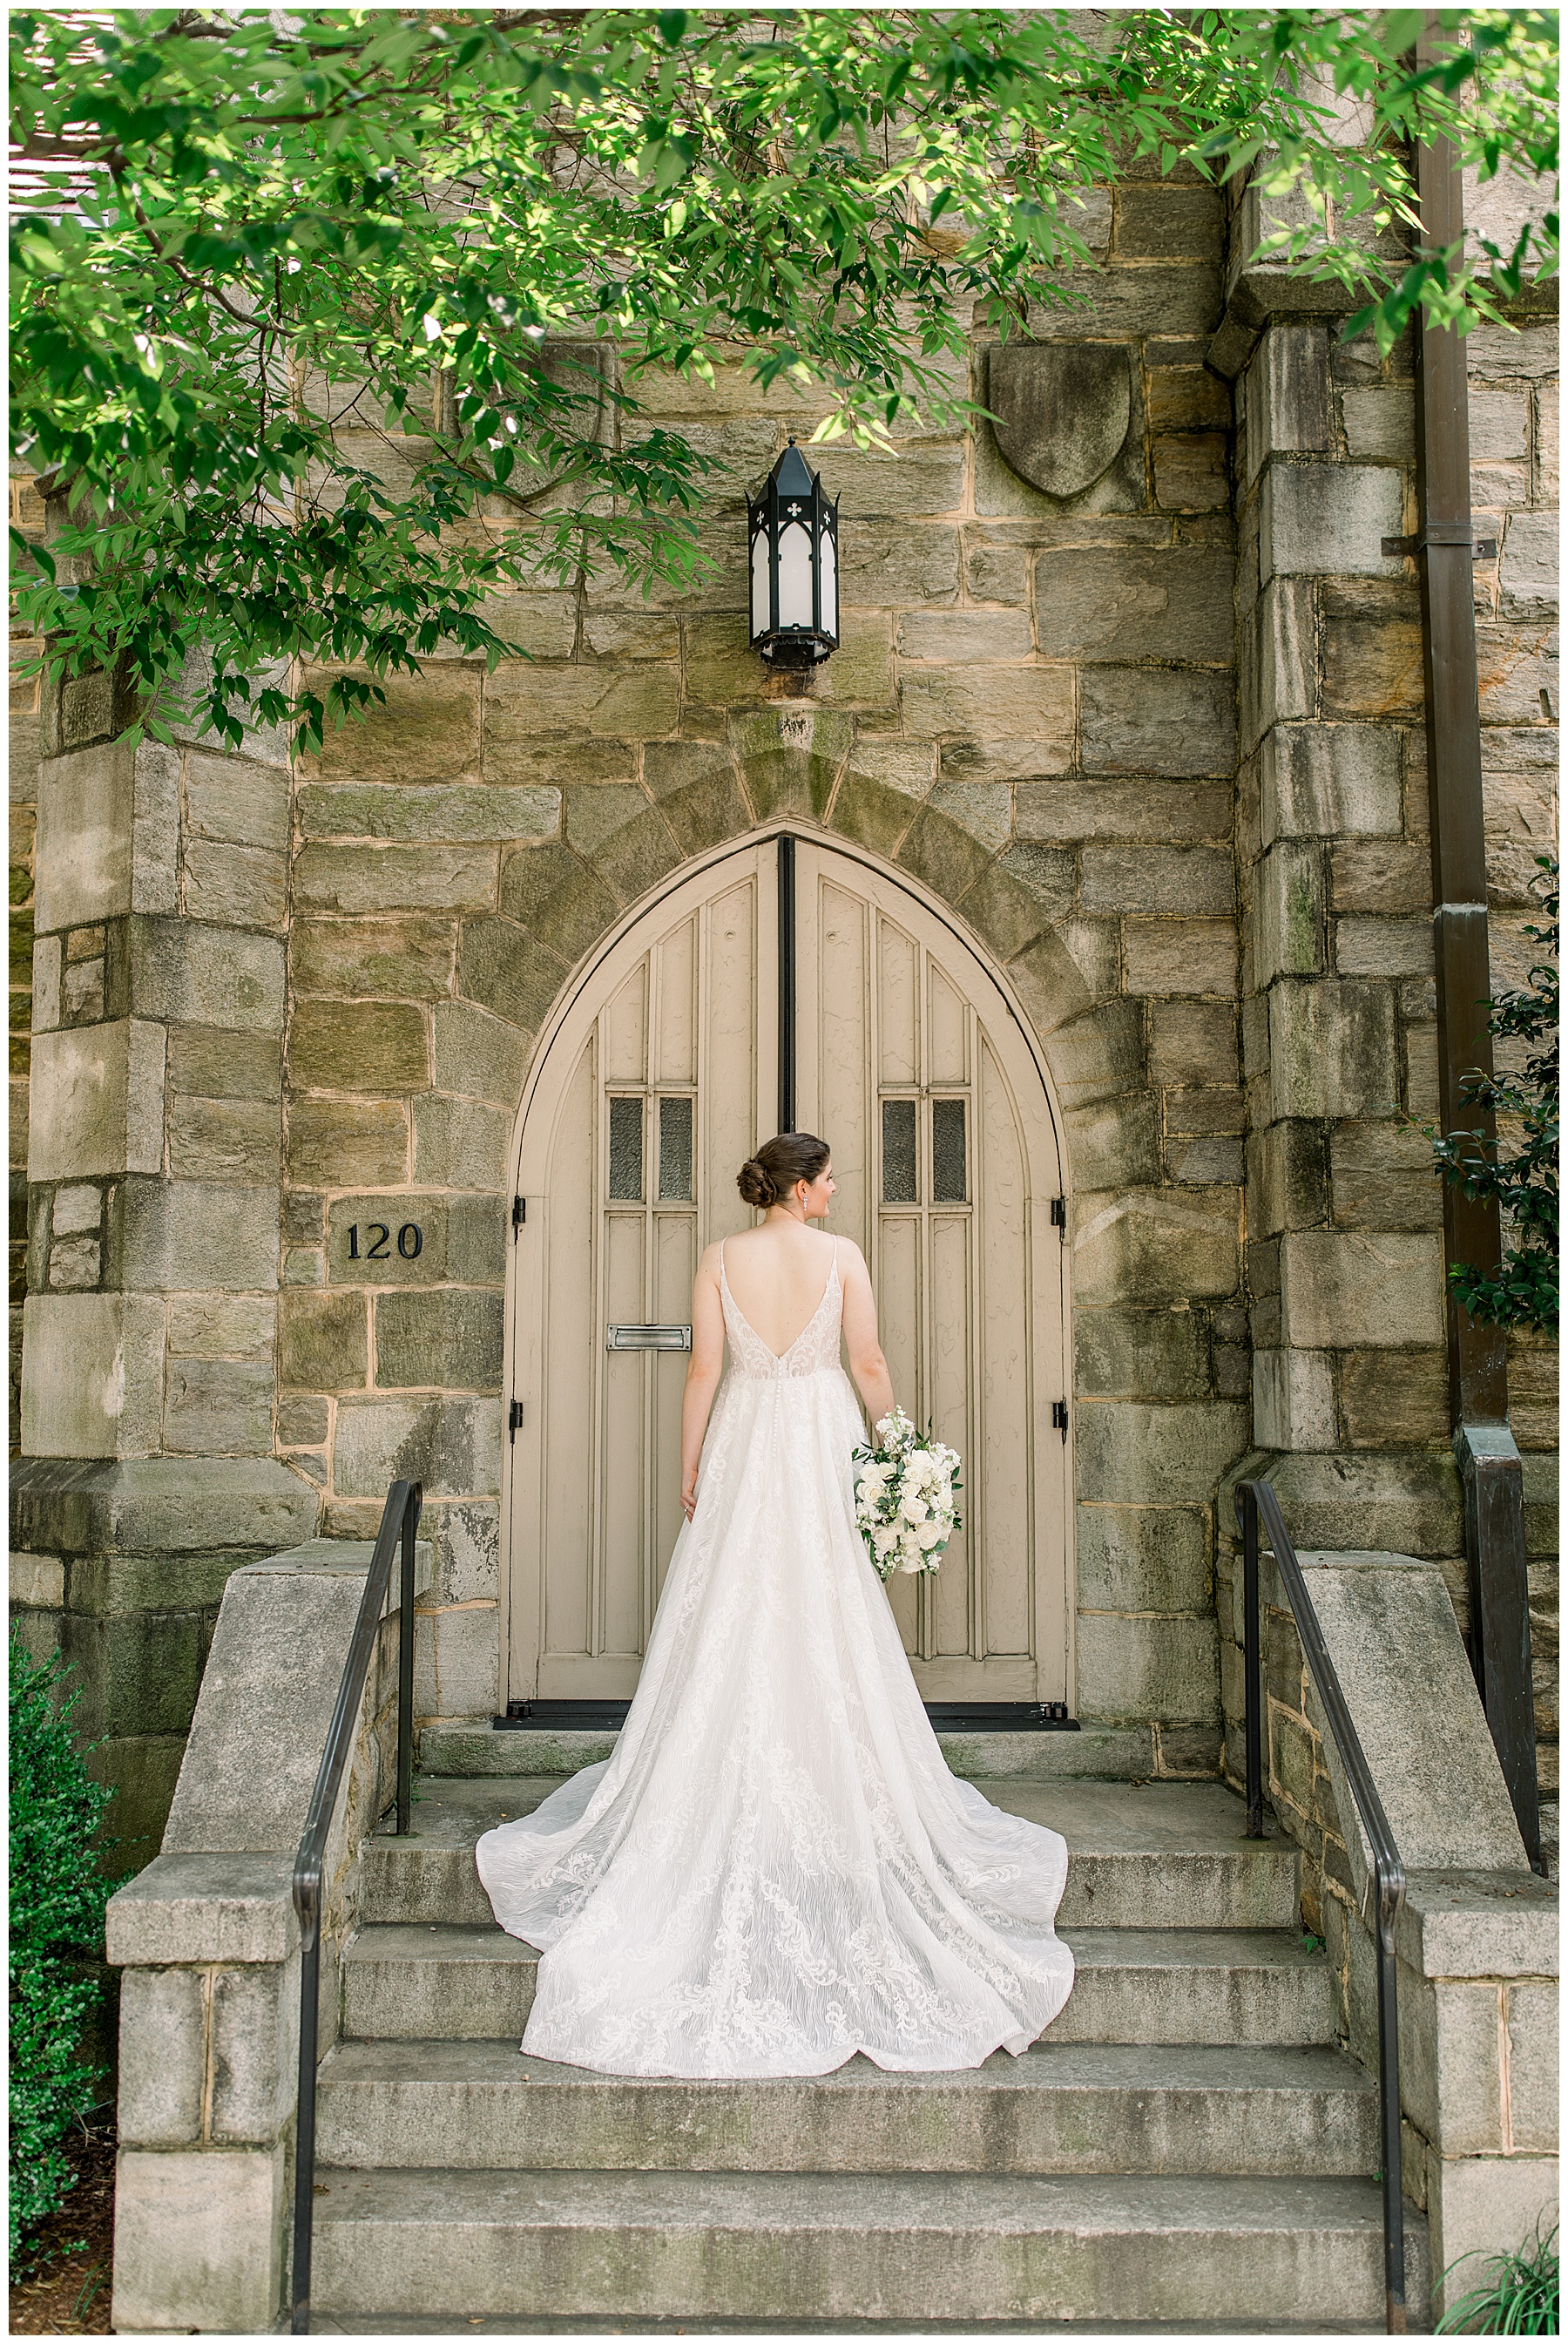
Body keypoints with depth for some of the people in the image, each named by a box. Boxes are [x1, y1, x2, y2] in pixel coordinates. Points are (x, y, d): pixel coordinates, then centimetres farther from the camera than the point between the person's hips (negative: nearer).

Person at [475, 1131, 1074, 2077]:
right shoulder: (841, 1254, -5)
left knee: (732, 1617, 7)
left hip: (743, 1445, 1)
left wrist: (689, 1465, 4)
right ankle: (837, 1767, 14)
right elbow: (870, 1363, -3)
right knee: (832, 1619, 7)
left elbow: (704, 1369, -3)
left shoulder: (721, 1260, -2)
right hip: (824, 1441, -1)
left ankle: (737, 1778, 13)